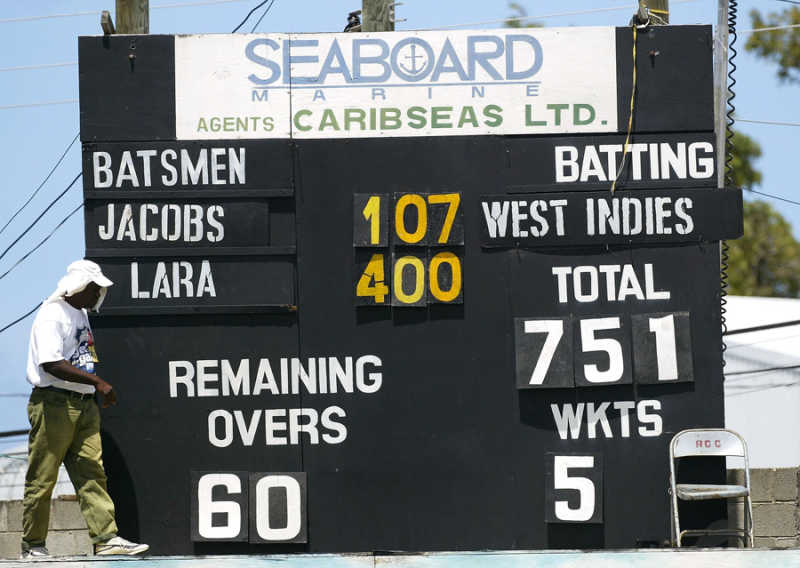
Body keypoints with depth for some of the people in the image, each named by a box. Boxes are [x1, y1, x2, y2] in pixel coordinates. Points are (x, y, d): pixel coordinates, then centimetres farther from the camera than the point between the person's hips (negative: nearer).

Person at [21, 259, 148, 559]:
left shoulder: (80, 315, 18)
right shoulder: (52, 315, -11)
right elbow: (51, 364, -23)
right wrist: (97, 382, -25)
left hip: (84, 405, 9)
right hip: (53, 404, -9)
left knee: (92, 475, 0)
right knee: (42, 479, -2)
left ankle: (106, 539, -6)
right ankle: (32, 545, 6)